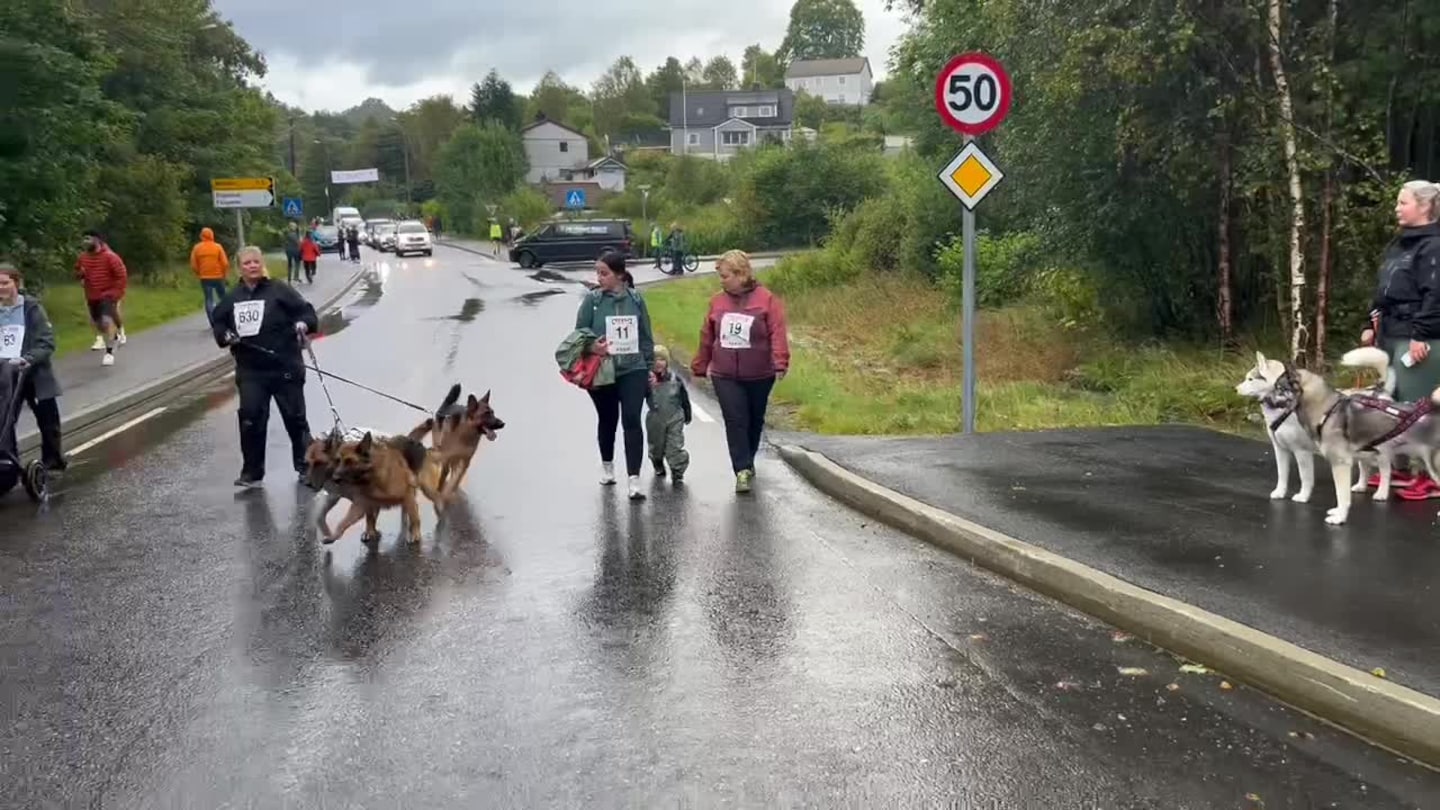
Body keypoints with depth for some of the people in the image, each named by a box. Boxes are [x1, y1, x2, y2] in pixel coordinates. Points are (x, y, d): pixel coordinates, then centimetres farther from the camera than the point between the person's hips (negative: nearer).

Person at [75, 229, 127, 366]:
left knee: (107, 321, -23)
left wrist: (115, 293, -17)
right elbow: (77, 273, 19)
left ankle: (109, 353, -18)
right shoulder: (83, 257, 3)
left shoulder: (109, 257, -14)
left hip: (108, 295, -7)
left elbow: (122, 276, -13)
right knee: (98, 323, 15)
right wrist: (80, 274, -6)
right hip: (92, 297, 7)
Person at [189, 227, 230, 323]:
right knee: (223, 298, 13)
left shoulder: (197, 248, 0)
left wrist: (199, 274, 15)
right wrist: (225, 274, 6)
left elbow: (193, 265, -1)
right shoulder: (218, 246, -5)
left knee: (209, 299, 3)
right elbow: (225, 263, -9)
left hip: (205, 278, 1)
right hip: (218, 277, -1)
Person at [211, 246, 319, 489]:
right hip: (250, 371, 3)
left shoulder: (279, 290, -6)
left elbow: (306, 311, -8)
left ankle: (305, 466, 22)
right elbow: (219, 323, 18)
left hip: (285, 368, -3)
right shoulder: (232, 298, 8)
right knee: (250, 420, -1)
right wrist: (225, 336, -3)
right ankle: (252, 472, 9)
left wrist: (303, 324, -29)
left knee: (295, 417, 6)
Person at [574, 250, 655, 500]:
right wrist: (591, 347, -23)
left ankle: (634, 480, -11)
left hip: (633, 370, 0)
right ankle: (607, 467, 38)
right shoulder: (592, 300, -4)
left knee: (632, 421, -10)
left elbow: (646, 336, 7)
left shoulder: (635, 299, -1)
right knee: (607, 420, 16)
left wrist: (651, 367, 9)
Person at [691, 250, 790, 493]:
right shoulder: (717, 301, 3)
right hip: (725, 376, 1)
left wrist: (780, 364, -25)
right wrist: (700, 367, 14)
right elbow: (707, 337, 10)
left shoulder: (766, 299, -8)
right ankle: (743, 470, -10)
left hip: (759, 376, -1)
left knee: (754, 421, 15)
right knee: (735, 421, -9)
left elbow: (778, 333, -15)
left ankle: (747, 462, 36)